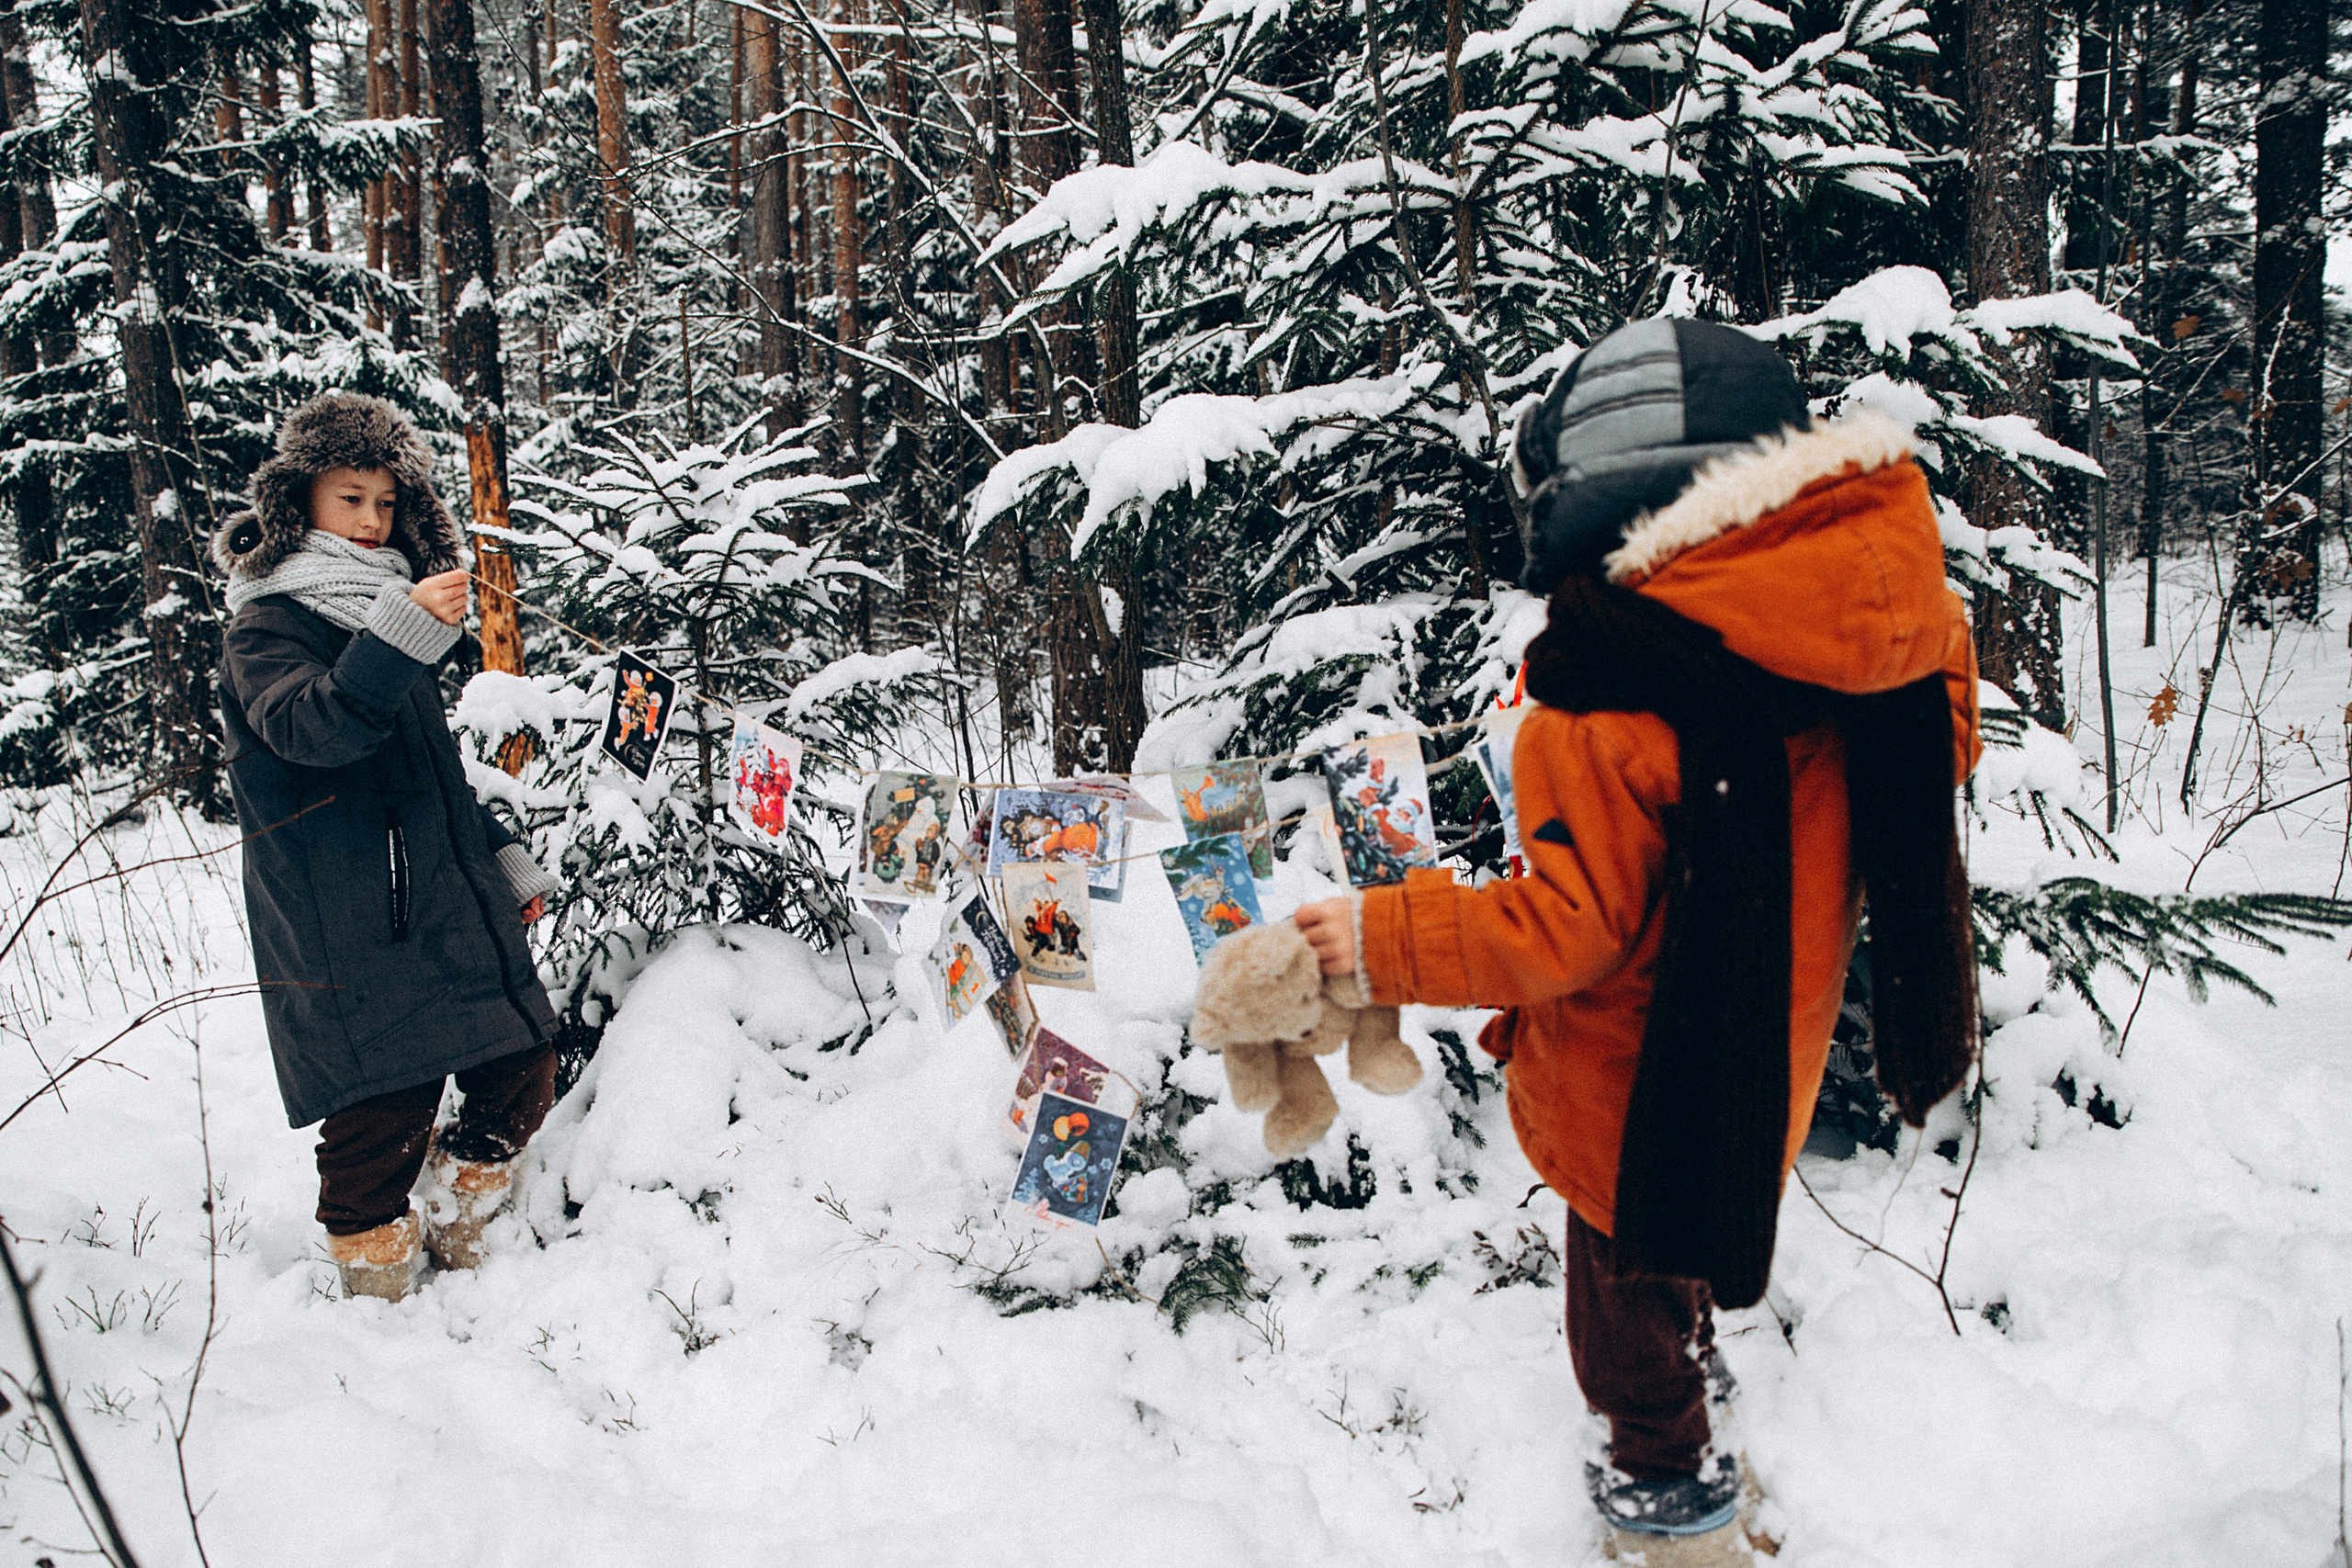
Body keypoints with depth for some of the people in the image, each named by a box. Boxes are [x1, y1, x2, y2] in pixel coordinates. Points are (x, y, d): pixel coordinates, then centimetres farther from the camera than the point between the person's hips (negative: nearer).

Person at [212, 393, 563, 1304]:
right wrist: (401, 636, -41)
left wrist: (504, 860, 25)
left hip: (455, 911, 8)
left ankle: (462, 1243, 28)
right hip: (349, 937, -8)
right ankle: (376, 1285, 11)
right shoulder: (265, 629, -4)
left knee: (521, 1073, 7)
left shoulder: (387, 609, 21)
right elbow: (309, 727, -28)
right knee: (383, 1113, -8)